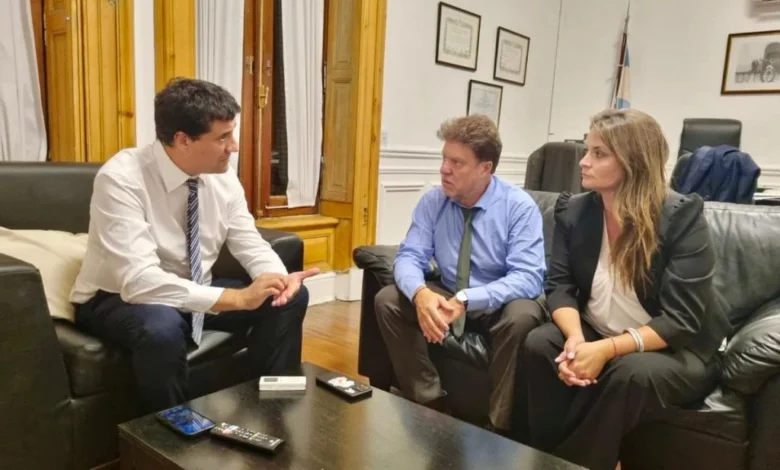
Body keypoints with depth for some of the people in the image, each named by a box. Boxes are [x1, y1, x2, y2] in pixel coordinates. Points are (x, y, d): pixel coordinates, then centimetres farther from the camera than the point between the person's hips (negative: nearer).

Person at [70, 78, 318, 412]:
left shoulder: (222, 176, -9)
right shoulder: (121, 179, -27)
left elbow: (250, 245, -2)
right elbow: (140, 281, -35)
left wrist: (279, 278, -25)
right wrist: (238, 298, -38)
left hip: (194, 294, 6)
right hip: (118, 299, -5)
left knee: (291, 297, -9)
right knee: (161, 327, -39)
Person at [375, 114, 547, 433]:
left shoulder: (519, 207, -16)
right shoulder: (433, 202, -5)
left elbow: (529, 277, -25)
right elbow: (409, 256, -10)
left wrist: (466, 300, -39)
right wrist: (420, 293, -35)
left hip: (498, 306, -3)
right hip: (447, 298, 4)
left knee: (522, 316, -36)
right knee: (388, 300, -17)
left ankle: (499, 426, -19)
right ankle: (431, 403, -10)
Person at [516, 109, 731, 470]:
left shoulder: (682, 217, -18)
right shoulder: (572, 210, -4)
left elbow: (681, 320, -22)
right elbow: (559, 286, -7)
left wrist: (607, 349, -33)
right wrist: (575, 338, -28)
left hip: (676, 350, -3)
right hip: (596, 336, 4)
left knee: (632, 373, -35)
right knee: (538, 345, -24)